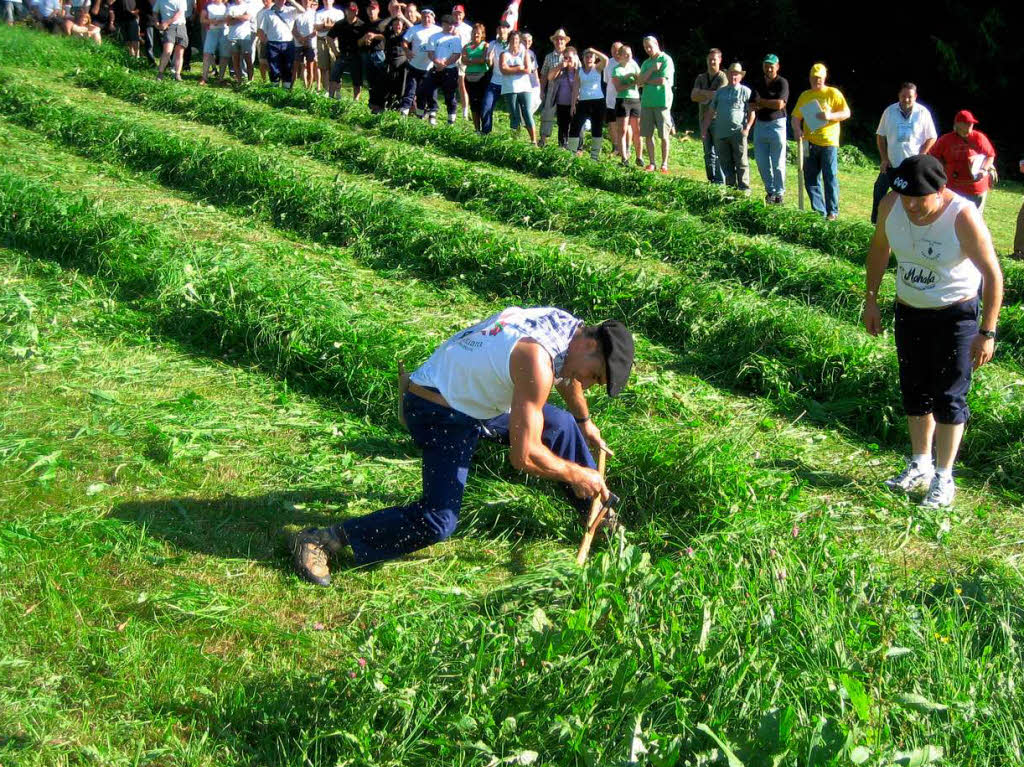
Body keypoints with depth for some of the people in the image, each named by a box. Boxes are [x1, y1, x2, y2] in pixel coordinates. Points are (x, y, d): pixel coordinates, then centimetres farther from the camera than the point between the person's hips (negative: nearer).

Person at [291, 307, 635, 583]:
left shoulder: (569, 328, -3)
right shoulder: (537, 359, -32)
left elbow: (566, 376, 25)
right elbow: (523, 456, -31)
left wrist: (585, 423, 40)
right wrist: (578, 475, -16)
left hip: (480, 401, 10)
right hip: (438, 412, -10)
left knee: (562, 425, 15)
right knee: (438, 522, -19)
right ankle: (324, 540, -14)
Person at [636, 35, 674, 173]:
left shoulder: (666, 60, -3)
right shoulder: (646, 63, 15)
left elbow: (663, 80, -13)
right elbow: (639, 81, 4)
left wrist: (646, 80, 0)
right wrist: (652, 70, -8)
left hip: (662, 102, -6)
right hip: (646, 102, 6)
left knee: (664, 135, -1)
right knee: (648, 134, 5)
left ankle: (664, 164, 6)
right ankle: (651, 163, 13)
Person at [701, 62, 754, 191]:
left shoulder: (746, 91, 5)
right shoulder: (720, 92, 17)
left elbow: (751, 112, 0)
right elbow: (711, 111, 19)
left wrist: (747, 128, -11)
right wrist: (704, 128, 13)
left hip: (738, 133, -5)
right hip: (720, 133, 5)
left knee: (741, 162, -5)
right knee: (726, 163, 7)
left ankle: (744, 188, -4)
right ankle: (730, 186, 14)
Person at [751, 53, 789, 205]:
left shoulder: (782, 82, -5)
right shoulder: (759, 85, 12)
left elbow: (780, 104, -16)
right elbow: (752, 105, 3)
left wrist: (761, 102, -4)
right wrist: (770, 104, -13)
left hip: (776, 124, -6)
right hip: (760, 124, 6)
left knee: (778, 163, -2)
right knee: (762, 162, 8)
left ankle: (779, 193, 5)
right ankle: (770, 191, 20)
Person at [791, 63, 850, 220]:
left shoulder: (833, 93, 3)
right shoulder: (804, 96, 15)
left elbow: (846, 113, -1)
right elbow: (796, 116, 13)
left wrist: (830, 116, -19)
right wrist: (797, 129, -8)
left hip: (828, 142, -4)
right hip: (810, 143, 5)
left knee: (830, 178, -4)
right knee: (811, 179, 4)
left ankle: (833, 212, 2)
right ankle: (819, 211, 11)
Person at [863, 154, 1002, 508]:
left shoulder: (963, 217, -28)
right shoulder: (891, 205, -14)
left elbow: (993, 275, -21)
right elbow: (880, 248, 7)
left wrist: (987, 333, -22)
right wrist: (871, 300, 8)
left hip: (956, 315, -5)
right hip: (909, 311, 5)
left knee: (948, 397, -1)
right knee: (914, 392, 15)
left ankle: (943, 477, 11)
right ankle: (920, 465, 32)